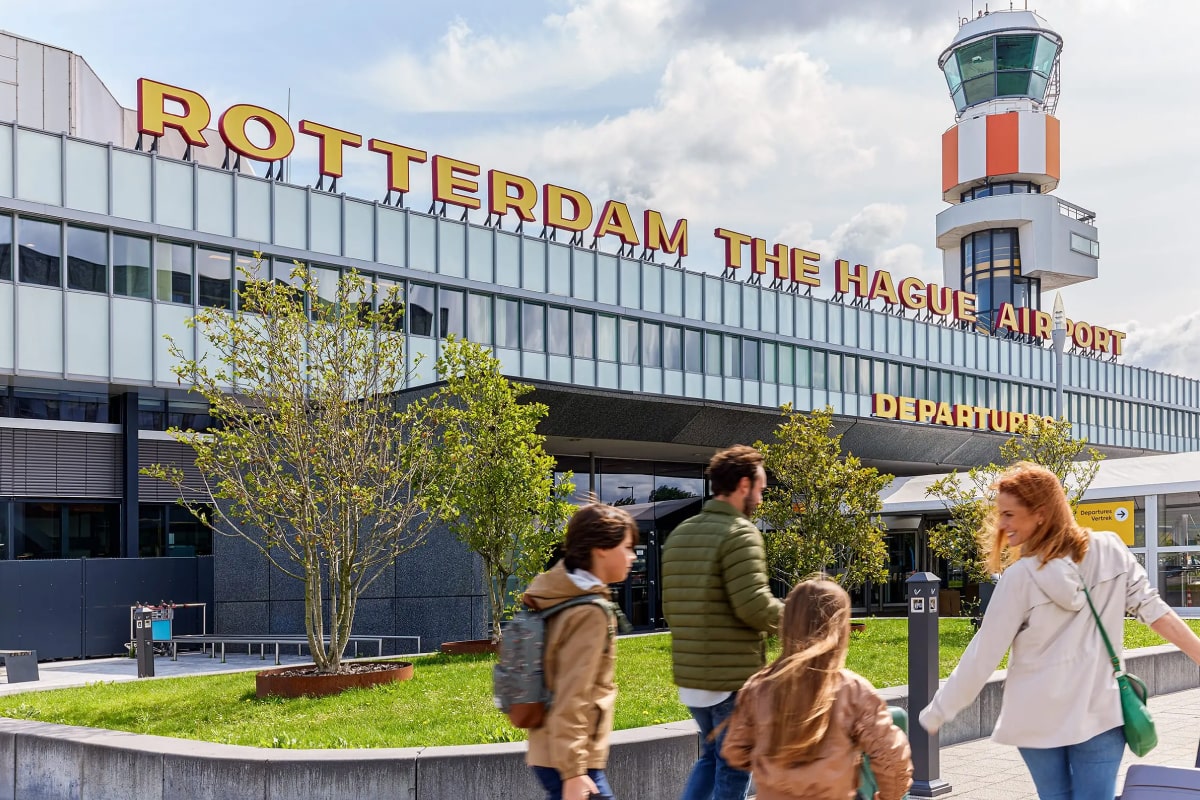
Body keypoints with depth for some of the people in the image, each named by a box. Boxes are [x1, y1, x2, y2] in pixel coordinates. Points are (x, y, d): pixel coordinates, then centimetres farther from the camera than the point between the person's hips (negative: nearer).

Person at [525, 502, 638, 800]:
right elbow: (572, 699, -23)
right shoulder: (590, 612, -18)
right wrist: (573, 771, -22)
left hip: (549, 753, 9)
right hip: (567, 760, -9)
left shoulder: (561, 598, 9)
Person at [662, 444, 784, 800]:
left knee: (711, 757, 23)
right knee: (734, 767, 6)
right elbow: (755, 605, -22)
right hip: (734, 677, -8)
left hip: (690, 675, 8)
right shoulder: (740, 533, -15)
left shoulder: (679, 534, 10)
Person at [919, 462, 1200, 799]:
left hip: (1038, 718, -2)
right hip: (1099, 712, 2)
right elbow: (1151, 608, -2)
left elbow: (984, 654, -10)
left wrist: (938, 712, -1)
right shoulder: (1111, 550, -3)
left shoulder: (1021, 576, -13)